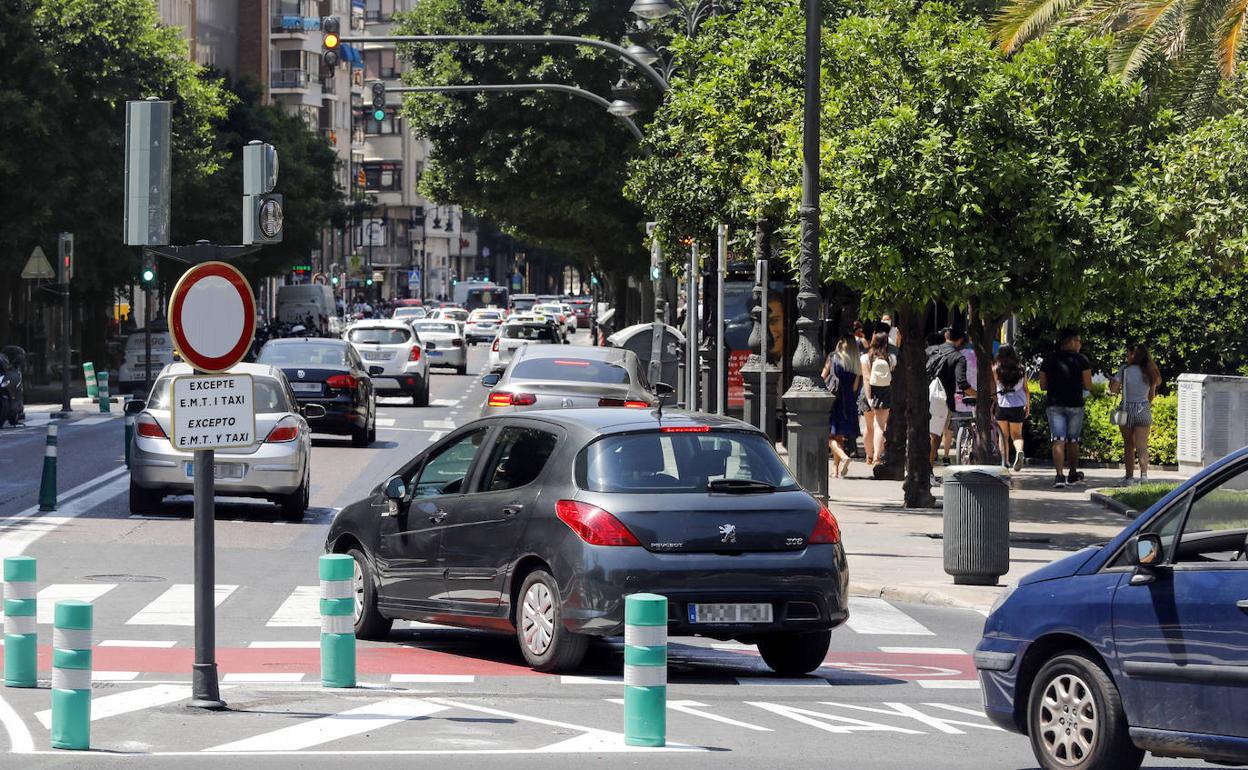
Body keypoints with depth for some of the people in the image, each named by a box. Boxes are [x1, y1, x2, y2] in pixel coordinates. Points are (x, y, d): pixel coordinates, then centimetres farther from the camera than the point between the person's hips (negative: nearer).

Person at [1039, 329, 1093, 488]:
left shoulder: (1049, 360, 5)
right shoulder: (1082, 360, -4)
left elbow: (1043, 386, 7)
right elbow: (1088, 386, -6)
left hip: (1054, 404, 1)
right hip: (1075, 404, -1)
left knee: (1058, 441, -4)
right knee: (1073, 441, 13)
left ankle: (1059, 475, -18)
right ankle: (1073, 474, 25)